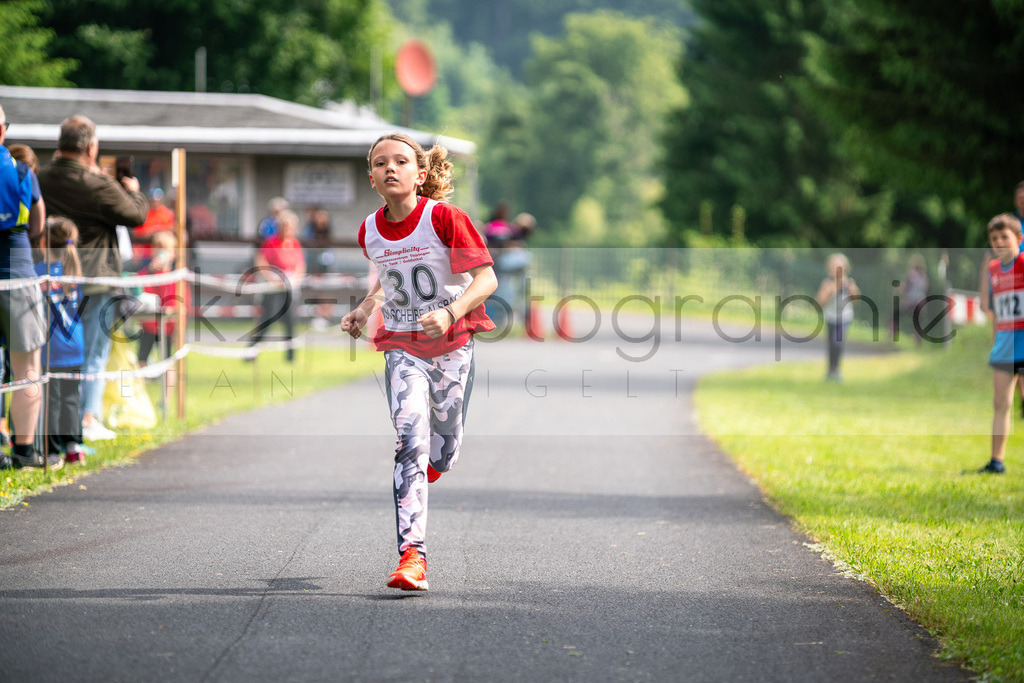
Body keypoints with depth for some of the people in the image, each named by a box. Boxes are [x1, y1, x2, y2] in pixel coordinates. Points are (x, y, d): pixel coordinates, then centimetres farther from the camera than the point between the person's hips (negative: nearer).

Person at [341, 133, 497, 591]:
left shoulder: (445, 218, -14)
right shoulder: (370, 232, 0)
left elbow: (486, 279, -18)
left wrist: (450, 313, -33)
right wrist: (365, 308, 5)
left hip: (452, 346, -1)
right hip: (402, 348, 1)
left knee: (442, 455, 10)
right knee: (410, 440, -19)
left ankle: (429, 465, 51)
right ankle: (412, 554, -23)